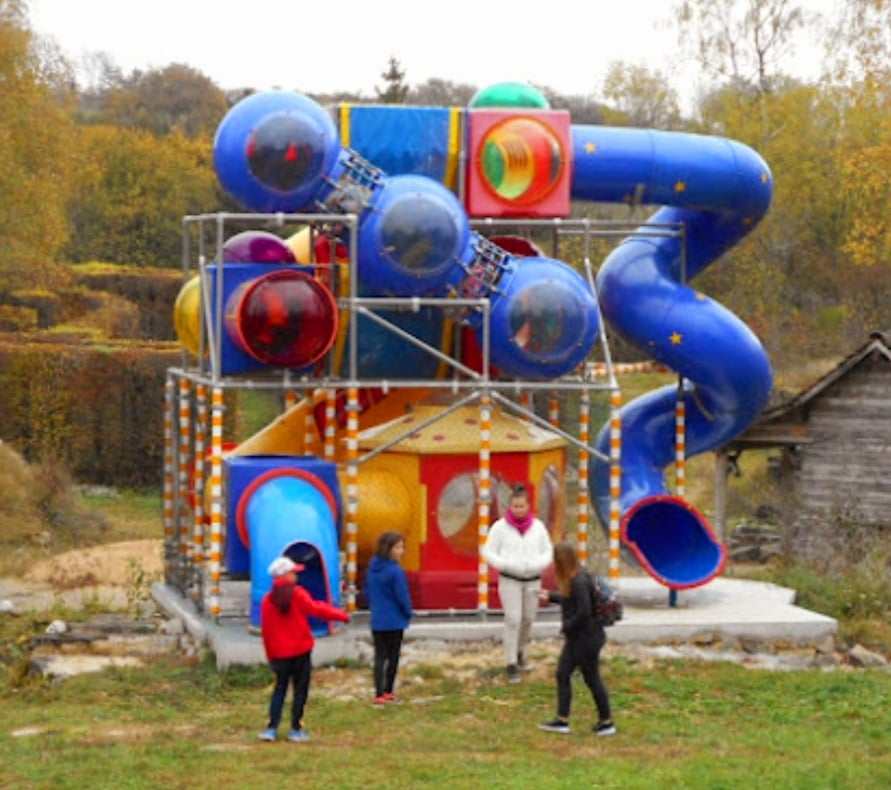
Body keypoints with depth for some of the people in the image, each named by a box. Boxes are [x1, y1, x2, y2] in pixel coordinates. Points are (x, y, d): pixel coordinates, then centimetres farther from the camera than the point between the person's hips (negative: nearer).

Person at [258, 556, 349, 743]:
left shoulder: (268, 600, 1)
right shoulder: (297, 594, -10)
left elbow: (266, 630, 4)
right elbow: (316, 609, -14)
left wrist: (271, 655, 12)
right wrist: (341, 615, -5)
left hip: (280, 653, 3)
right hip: (300, 650, -3)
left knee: (280, 688, 12)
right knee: (300, 689, 6)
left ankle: (271, 728, 2)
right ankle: (296, 729, 6)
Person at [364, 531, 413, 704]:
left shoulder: (372, 569, 1)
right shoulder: (395, 571, -20)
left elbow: (367, 592, 10)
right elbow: (403, 596, -16)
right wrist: (408, 613, 1)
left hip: (377, 621, 5)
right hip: (394, 622, -5)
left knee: (380, 656, 7)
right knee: (393, 657, 9)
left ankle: (379, 694, 3)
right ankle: (387, 692, 15)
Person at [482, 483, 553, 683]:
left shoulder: (538, 527, 0)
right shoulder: (500, 527, -7)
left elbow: (548, 552, 6)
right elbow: (488, 552, -3)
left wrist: (537, 564, -14)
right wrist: (507, 565, -18)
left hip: (533, 580, 3)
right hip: (509, 580, -3)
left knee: (528, 619, 11)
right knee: (513, 620, -11)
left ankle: (520, 651, 38)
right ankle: (511, 664, -7)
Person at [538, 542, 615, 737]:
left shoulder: (579, 582, -25)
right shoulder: (575, 578, 5)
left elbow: (584, 612, -29)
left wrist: (567, 626, -16)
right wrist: (551, 597, 24)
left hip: (587, 639, -10)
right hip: (576, 638, 10)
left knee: (592, 679, 3)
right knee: (562, 675, 11)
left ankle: (607, 722, 17)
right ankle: (562, 721, 15)